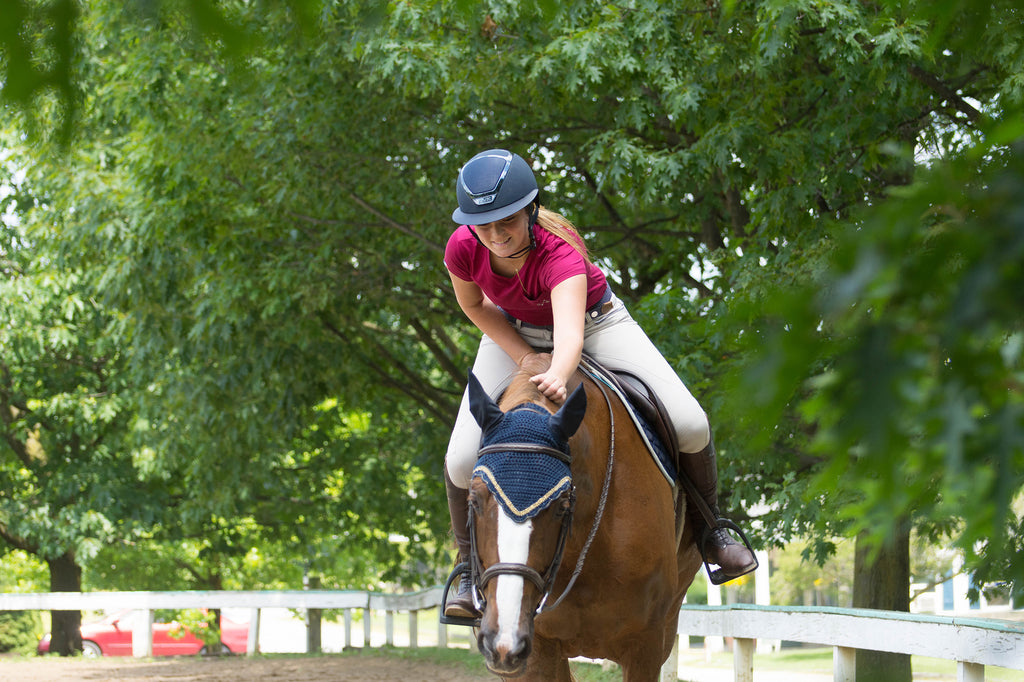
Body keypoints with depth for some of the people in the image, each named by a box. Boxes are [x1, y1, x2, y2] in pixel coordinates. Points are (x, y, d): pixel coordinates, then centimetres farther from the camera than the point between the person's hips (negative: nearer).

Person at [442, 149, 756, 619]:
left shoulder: (559, 250, -41)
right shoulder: (463, 248, -29)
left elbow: (570, 331, -58)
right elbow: (474, 305, -6)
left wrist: (558, 374, -81)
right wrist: (523, 356, -20)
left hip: (592, 321, -2)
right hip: (516, 332, 2)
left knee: (690, 425, -17)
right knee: (463, 460, -15)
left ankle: (707, 527, 13)